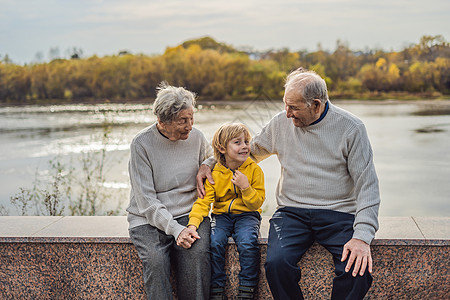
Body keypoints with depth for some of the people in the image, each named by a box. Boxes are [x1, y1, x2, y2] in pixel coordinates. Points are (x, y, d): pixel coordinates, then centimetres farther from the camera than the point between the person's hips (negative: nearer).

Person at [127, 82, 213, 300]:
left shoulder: (196, 138, 3)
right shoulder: (141, 143, -8)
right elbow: (147, 201, -11)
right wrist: (176, 230, -22)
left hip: (189, 214, 2)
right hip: (148, 219, -2)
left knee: (197, 254, -28)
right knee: (155, 260, -31)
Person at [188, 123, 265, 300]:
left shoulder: (254, 169, -2)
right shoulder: (214, 172, -2)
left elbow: (256, 204, -2)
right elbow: (203, 201, -9)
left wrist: (245, 186, -20)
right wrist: (193, 223, -26)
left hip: (246, 215, -1)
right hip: (222, 215, 1)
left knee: (247, 243, -30)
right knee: (214, 242, -26)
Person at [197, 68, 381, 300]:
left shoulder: (351, 128, -4)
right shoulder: (281, 123, 6)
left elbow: (367, 185, -6)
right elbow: (248, 152, 22)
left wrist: (362, 236, -18)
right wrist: (208, 164, 10)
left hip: (338, 213, -2)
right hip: (292, 211, 2)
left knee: (357, 269, -29)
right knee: (276, 263, -28)